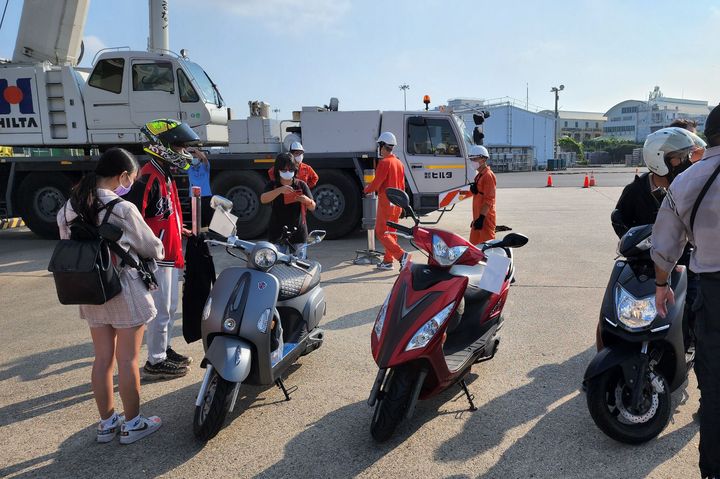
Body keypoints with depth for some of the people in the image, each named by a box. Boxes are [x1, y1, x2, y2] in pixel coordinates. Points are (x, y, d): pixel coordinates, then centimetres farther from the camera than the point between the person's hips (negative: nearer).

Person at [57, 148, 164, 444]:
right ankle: (133, 424, 19)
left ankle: (107, 422, 29)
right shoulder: (123, 209, -19)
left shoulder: (69, 208, 1)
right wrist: (155, 251, 13)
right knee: (128, 360, 6)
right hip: (125, 292, -6)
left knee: (103, 358, 16)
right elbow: (152, 248, -8)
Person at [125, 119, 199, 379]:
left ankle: (163, 349, 35)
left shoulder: (165, 175, 14)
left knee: (169, 307, 20)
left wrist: (177, 229, 28)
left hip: (170, 254, 10)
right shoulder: (149, 176, -18)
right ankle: (155, 361, 13)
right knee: (161, 310, 0)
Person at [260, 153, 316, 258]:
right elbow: (263, 199, -15)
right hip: (277, 235, -1)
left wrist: (307, 200, -20)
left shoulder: (301, 185, 6)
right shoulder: (273, 185, 4)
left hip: (298, 234, 1)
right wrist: (280, 190, -29)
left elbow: (313, 207, 4)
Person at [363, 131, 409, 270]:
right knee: (391, 232, 13)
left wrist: (367, 190, 2)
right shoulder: (399, 163, 11)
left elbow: (376, 183, -17)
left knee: (381, 232, -5)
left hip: (386, 201, -8)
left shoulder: (384, 162, -15)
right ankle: (388, 261, 17)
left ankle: (401, 255, -18)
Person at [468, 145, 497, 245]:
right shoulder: (479, 176, 18)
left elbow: (489, 200, -19)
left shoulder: (488, 175, -13)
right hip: (478, 217, 10)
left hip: (485, 218, -10)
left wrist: (481, 217, -23)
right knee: (474, 245, 14)